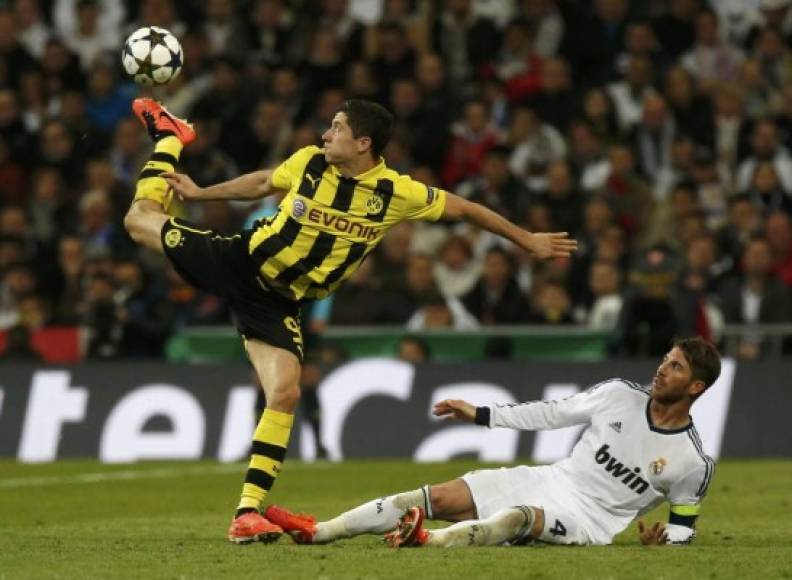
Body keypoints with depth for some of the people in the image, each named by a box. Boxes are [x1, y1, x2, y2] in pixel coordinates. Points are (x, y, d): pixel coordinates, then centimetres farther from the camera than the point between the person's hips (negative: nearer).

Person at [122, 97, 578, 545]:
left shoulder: (396, 193, -14)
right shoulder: (310, 162, -7)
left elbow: (462, 208, -3)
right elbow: (263, 183, 13)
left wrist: (528, 240, 2)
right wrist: (200, 193, 17)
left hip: (278, 302, -1)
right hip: (240, 260, 2)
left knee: (285, 394, -19)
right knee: (142, 219, 2)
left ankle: (248, 513, -14)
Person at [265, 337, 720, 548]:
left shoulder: (692, 462, -8)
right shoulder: (620, 395, 3)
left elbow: (684, 525, 2)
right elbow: (553, 414, 10)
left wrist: (666, 537, -20)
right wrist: (480, 415, 8)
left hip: (587, 520, -5)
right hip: (552, 480, 5)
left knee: (521, 519, -38)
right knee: (442, 497, -8)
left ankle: (430, 541, -63)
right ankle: (317, 530, -11)